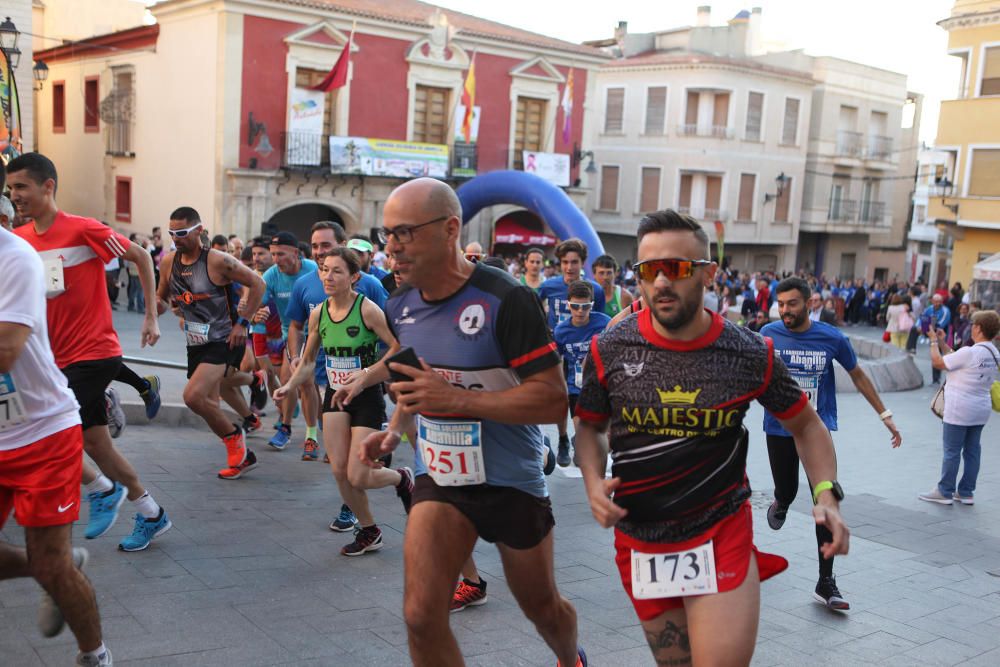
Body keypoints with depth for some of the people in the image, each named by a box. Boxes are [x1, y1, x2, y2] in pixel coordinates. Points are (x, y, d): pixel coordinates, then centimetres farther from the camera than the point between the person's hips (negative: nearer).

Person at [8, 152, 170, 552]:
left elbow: (141, 257, -5)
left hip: (94, 354, -7)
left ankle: (102, 489, 14)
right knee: (95, 443, 9)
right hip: (57, 357, 7)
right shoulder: (19, 240, 4)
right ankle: (150, 514, 27)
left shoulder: (83, 230, -14)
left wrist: (151, 316, -5)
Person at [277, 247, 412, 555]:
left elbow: (399, 348, -17)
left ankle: (402, 478, 27)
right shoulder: (318, 313, 0)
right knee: (339, 472, 0)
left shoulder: (367, 309, -17)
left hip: (367, 397, -5)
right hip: (334, 395, 5)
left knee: (357, 477, -8)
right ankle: (368, 532, 22)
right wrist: (289, 385, -3)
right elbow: (308, 360, 11)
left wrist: (367, 375, -24)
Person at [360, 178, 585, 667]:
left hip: (511, 481, -4)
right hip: (439, 479, 4)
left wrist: (455, 398, -30)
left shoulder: (505, 299, -21)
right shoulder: (399, 306, -1)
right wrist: (395, 431, -2)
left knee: (543, 608, 16)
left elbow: (553, 398, -23)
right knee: (421, 615, -9)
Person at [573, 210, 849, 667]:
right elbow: (590, 426, 9)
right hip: (640, 541, 2)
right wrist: (593, 482, -9)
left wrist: (826, 493, -7)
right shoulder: (610, 350, -7)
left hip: (723, 537, -2)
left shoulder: (750, 355, -9)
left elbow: (805, 425, 7)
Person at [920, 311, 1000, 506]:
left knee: (952, 451, 1)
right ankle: (966, 492, 19)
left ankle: (944, 492, 9)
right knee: (972, 450, 12)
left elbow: (937, 362, -13)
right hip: (981, 410, 8)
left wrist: (934, 341, 1)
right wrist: (942, 342, 17)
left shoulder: (969, 352, -21)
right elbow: (956, 360, 12)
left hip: (959, 410, -8)